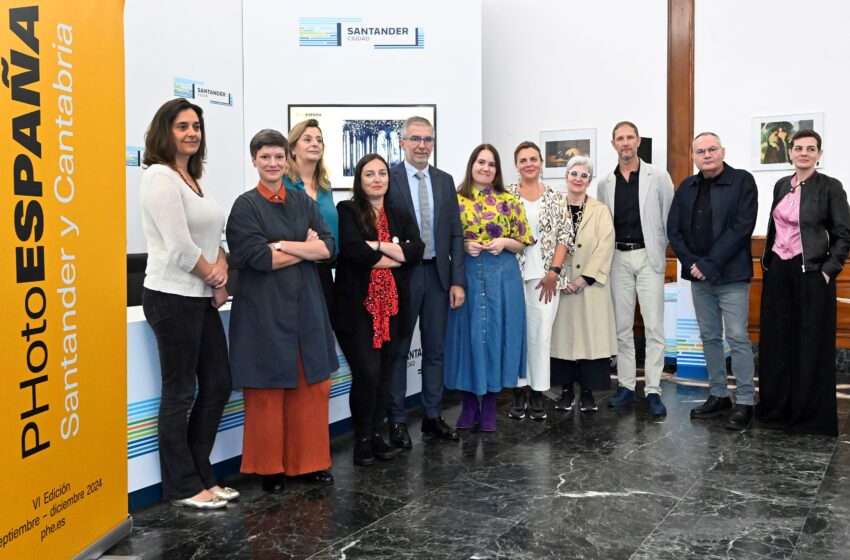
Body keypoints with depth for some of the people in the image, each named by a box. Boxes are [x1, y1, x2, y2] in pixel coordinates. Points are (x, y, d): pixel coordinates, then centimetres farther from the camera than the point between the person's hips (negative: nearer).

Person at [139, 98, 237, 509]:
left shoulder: (196, 178, 15)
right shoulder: (160, 176, -12)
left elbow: (212, 235, 16)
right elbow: (179, 246, -18)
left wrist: (222, 265, -4)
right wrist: (214, 278, -5)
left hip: (202, 298, 9)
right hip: (173, 298, -9)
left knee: (218, 385, 12)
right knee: (179, 394, 2)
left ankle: (200, 476, 25)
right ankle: (182, 487, 16)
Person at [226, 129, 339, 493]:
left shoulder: (303, 202, 11)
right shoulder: (246, 205, -3)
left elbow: (329, 247, -1)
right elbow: (257, 257, -15)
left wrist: (283, 245, -12)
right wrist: (307, 249, -7)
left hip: (305, 307, 4)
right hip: (264, 310, -4)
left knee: (312, 386, 7)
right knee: (267, 390, 3)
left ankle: (308, 462, 21)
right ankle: (269, 467, 17)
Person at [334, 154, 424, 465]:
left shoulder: (401, 216, 13)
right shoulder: (347, 211, -1)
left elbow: (417, 251, -3)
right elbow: (351, 249, -18)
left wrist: (377, 246, -13)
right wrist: (395, 256, -6)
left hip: (391, 307, 5)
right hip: (357, 307, -4)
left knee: (385, 375, 9)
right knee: (367, 374, -9)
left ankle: (377, 435, 23)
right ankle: (362, 439, 11)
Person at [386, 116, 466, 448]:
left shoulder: (445, 181, 8)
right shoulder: (389, 179, -6)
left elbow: (455, 234, 8)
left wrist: (457, 281, 2)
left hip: (437, 274, 5)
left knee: (435, 349, 11)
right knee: (398, 350, 5)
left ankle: (433, 418, 23)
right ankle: (397, 421, 16)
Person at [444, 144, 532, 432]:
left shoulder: (509, 201, 5)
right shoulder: (456, 200, 3)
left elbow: (522, 243, 8)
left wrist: (504, 242, -11)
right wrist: (464, 246, -13)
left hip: (502, 277, 1)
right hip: (467, 275, 0)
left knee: (496, 333, 4)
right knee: (468, 334, 3)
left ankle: (489, 407, 17)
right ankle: (469, 406, 17)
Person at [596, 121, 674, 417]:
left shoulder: (659, 177, 0)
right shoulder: (605, 183, 8)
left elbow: (670, 217, 1)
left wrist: (660, 249, -1)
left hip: (648, 256, -3)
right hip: (618, 258, 3)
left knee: (653, 326, -4)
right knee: (622, 326, 8)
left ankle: (653, 390, 1)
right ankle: (626, 385, 16)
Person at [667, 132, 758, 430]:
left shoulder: (742, 181, -5)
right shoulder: (687, 187, 10)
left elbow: (742, 227, -14)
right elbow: (673, 229, 8)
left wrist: (710, 264, -17)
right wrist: (691, 263, -7)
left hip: (731, 275, -5)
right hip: (699, 276, 5)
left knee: (737, 338, -3)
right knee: (710, 337, 11)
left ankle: (745, 402, 5)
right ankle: (718, 396, 21)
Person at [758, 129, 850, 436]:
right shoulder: (781, 185, 11)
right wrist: (767, 261, 13)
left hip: (810, 272, -5)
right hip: (778, 271, 5)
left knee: (811, 345, 2)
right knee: (776, 340, 9)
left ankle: (810, 415, 12)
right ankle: (777, 409, 21)